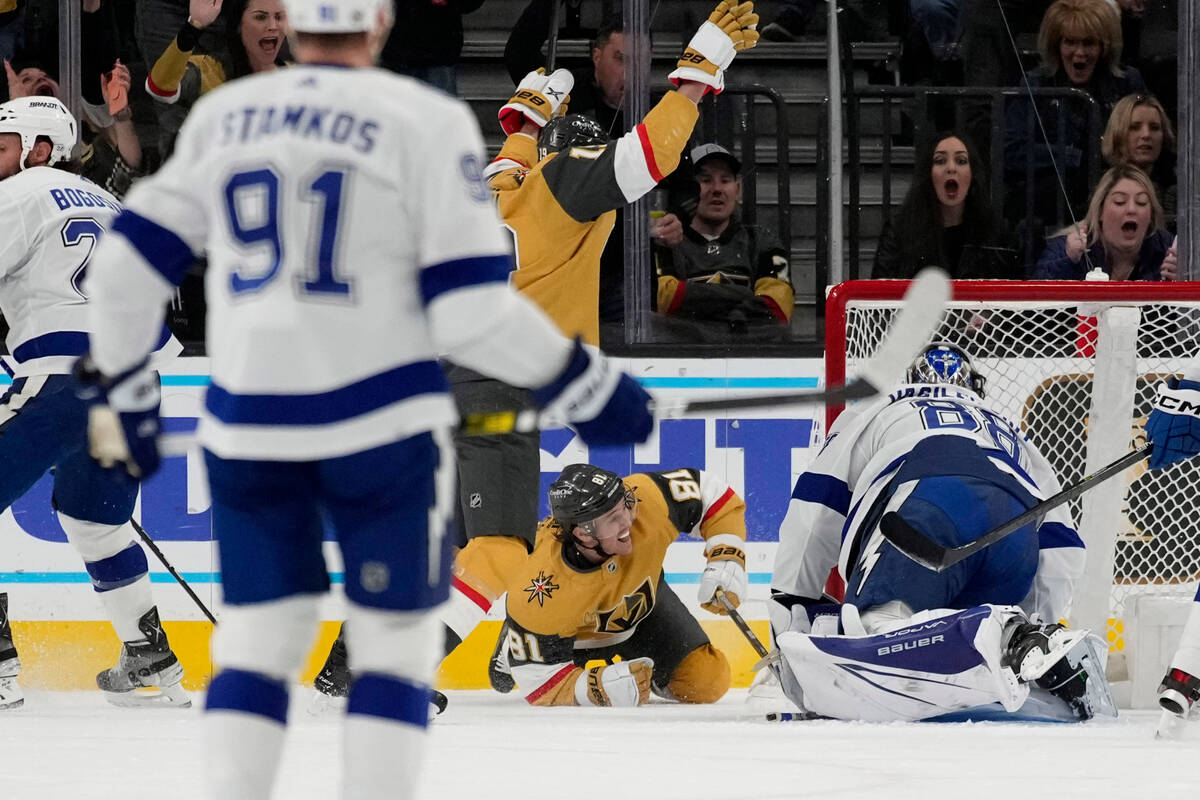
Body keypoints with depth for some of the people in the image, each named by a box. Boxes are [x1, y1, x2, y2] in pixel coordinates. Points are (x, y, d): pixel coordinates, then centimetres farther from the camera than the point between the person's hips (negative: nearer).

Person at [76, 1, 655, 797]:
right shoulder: (427, 121, -7)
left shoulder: (221, 116, 6)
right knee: (396, 641, 7)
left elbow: (131, 262, 10)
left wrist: (118, 388, 23)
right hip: (382, 424, -4)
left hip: (248, 430, 4)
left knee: (259, 638, 13)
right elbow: (471, 309, -12)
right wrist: (585, 385, -1)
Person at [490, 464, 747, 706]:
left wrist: (726, 560, -33)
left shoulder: (648, 500, -38)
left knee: (709, 683, -8)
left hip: (644, 602, 2)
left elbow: (711, 494, -20)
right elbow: (537, 680, -35)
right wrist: (602, 687, -51)